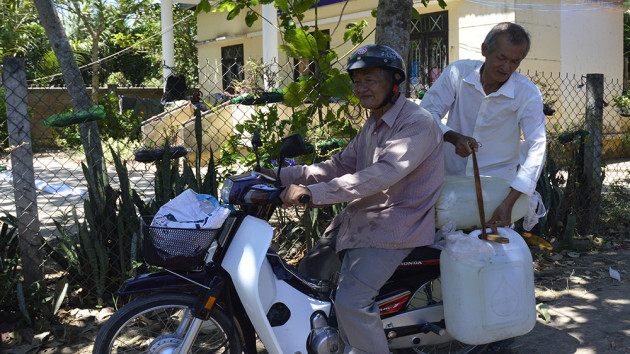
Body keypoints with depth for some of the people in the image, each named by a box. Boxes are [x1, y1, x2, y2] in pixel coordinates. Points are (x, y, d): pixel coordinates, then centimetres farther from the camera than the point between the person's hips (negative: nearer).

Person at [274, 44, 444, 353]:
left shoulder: (418, 124, -17)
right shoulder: (373, 124, 15)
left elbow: (380, 175, -29)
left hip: (395, 225, -10)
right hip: (361, 216, 10)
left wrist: (312, 192, -34)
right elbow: (340, 165, 13)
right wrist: (283, 176, 2)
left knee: (351, 300, -22)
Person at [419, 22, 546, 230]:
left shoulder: (528, 93, -11)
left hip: (497, 183, -1)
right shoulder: (458, 72, -6)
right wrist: (453, 137, -25)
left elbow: (536, 148, -18)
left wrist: (508, 203, -29)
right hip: (450, 175, 1)